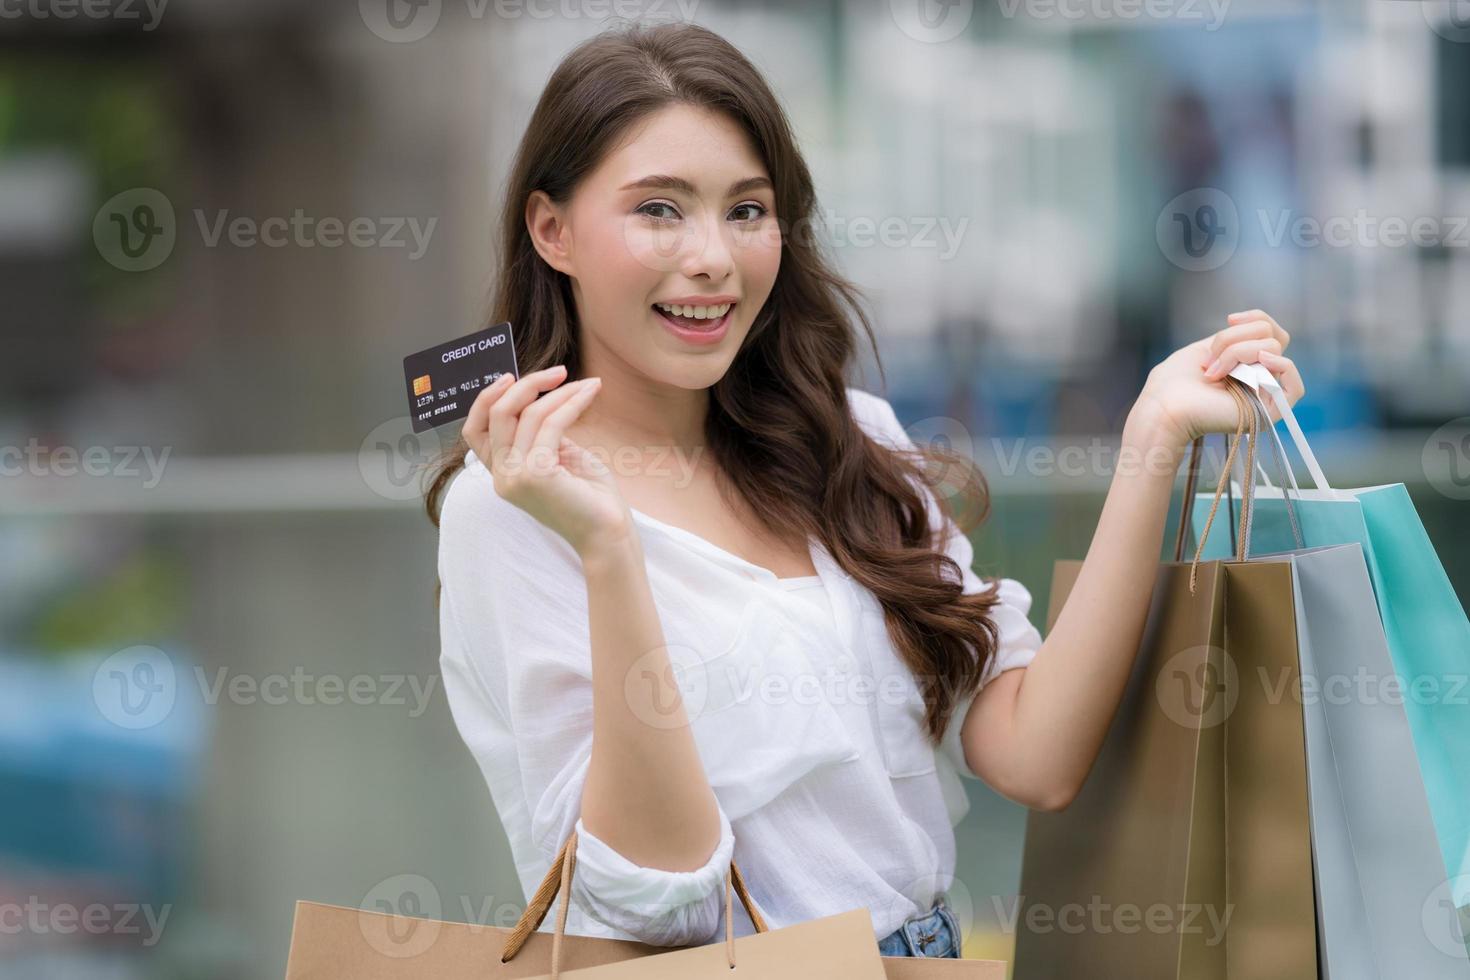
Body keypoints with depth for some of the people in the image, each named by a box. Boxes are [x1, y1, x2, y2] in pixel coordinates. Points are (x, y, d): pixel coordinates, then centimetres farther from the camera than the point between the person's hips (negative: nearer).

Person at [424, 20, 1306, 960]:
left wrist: (1155, 439, -4)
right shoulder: (514, 503, -5)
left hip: (927, 956, 4)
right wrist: (605, 552, -21)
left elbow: (1037, 759, 0)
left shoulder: (852, 442, 9)